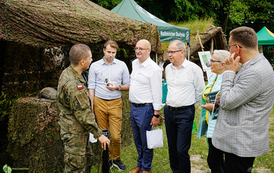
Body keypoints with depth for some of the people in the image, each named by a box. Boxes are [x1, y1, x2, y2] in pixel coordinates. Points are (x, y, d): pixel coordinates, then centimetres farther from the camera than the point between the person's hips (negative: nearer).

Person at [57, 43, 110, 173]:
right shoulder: (73, 85, -31)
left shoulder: (67, 72, 3)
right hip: (74, 133, -10)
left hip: (79, 131, 10)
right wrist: (99, 134, -17)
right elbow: (84, 114, -26)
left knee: (86, 160, 23)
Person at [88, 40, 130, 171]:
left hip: (115, 103, 0)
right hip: (100, 102, 1)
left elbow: (128, 86, 9)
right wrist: (91, 107, 2)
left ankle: (116, 159, 18)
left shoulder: (122, 65, 6)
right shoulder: (95, 66, 5)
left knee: (116, 135, -4)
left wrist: (117, 87, -10)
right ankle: (107, 159, 21)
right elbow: (91, 88, 7)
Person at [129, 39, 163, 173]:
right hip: (133, 107, 8)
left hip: (145, 108, -8)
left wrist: (156, 115, -18)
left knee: (146, 141, 5)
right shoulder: (134, 63, 8)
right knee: (137, 140, 19)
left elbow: (157, 94, -17)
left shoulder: (154, 69, -17)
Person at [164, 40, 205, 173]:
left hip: (185, 113, -6)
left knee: (181, 150, -6)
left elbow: (200, 91, -1)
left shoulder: (193, 69, -11)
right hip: (169, 111, 6)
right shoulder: (168, 68, 7)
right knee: (172, 147, 15)